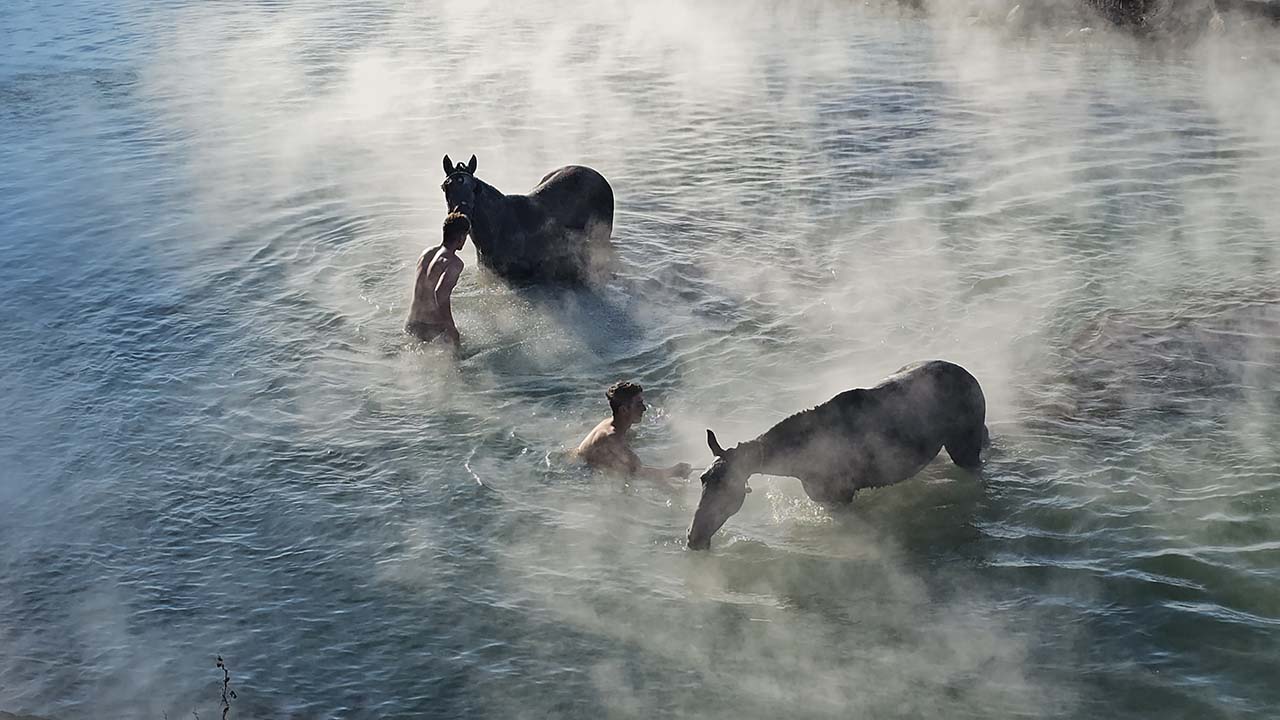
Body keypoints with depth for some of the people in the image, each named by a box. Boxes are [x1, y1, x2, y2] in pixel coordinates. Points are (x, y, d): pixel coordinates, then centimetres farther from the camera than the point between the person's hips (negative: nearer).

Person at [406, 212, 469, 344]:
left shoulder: (426, 253, 10)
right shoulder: (454, 263, -16)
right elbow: (440, 293, -33)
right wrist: (452, 330, -28)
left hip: (411, 326, 8)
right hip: (432, 329, -8)